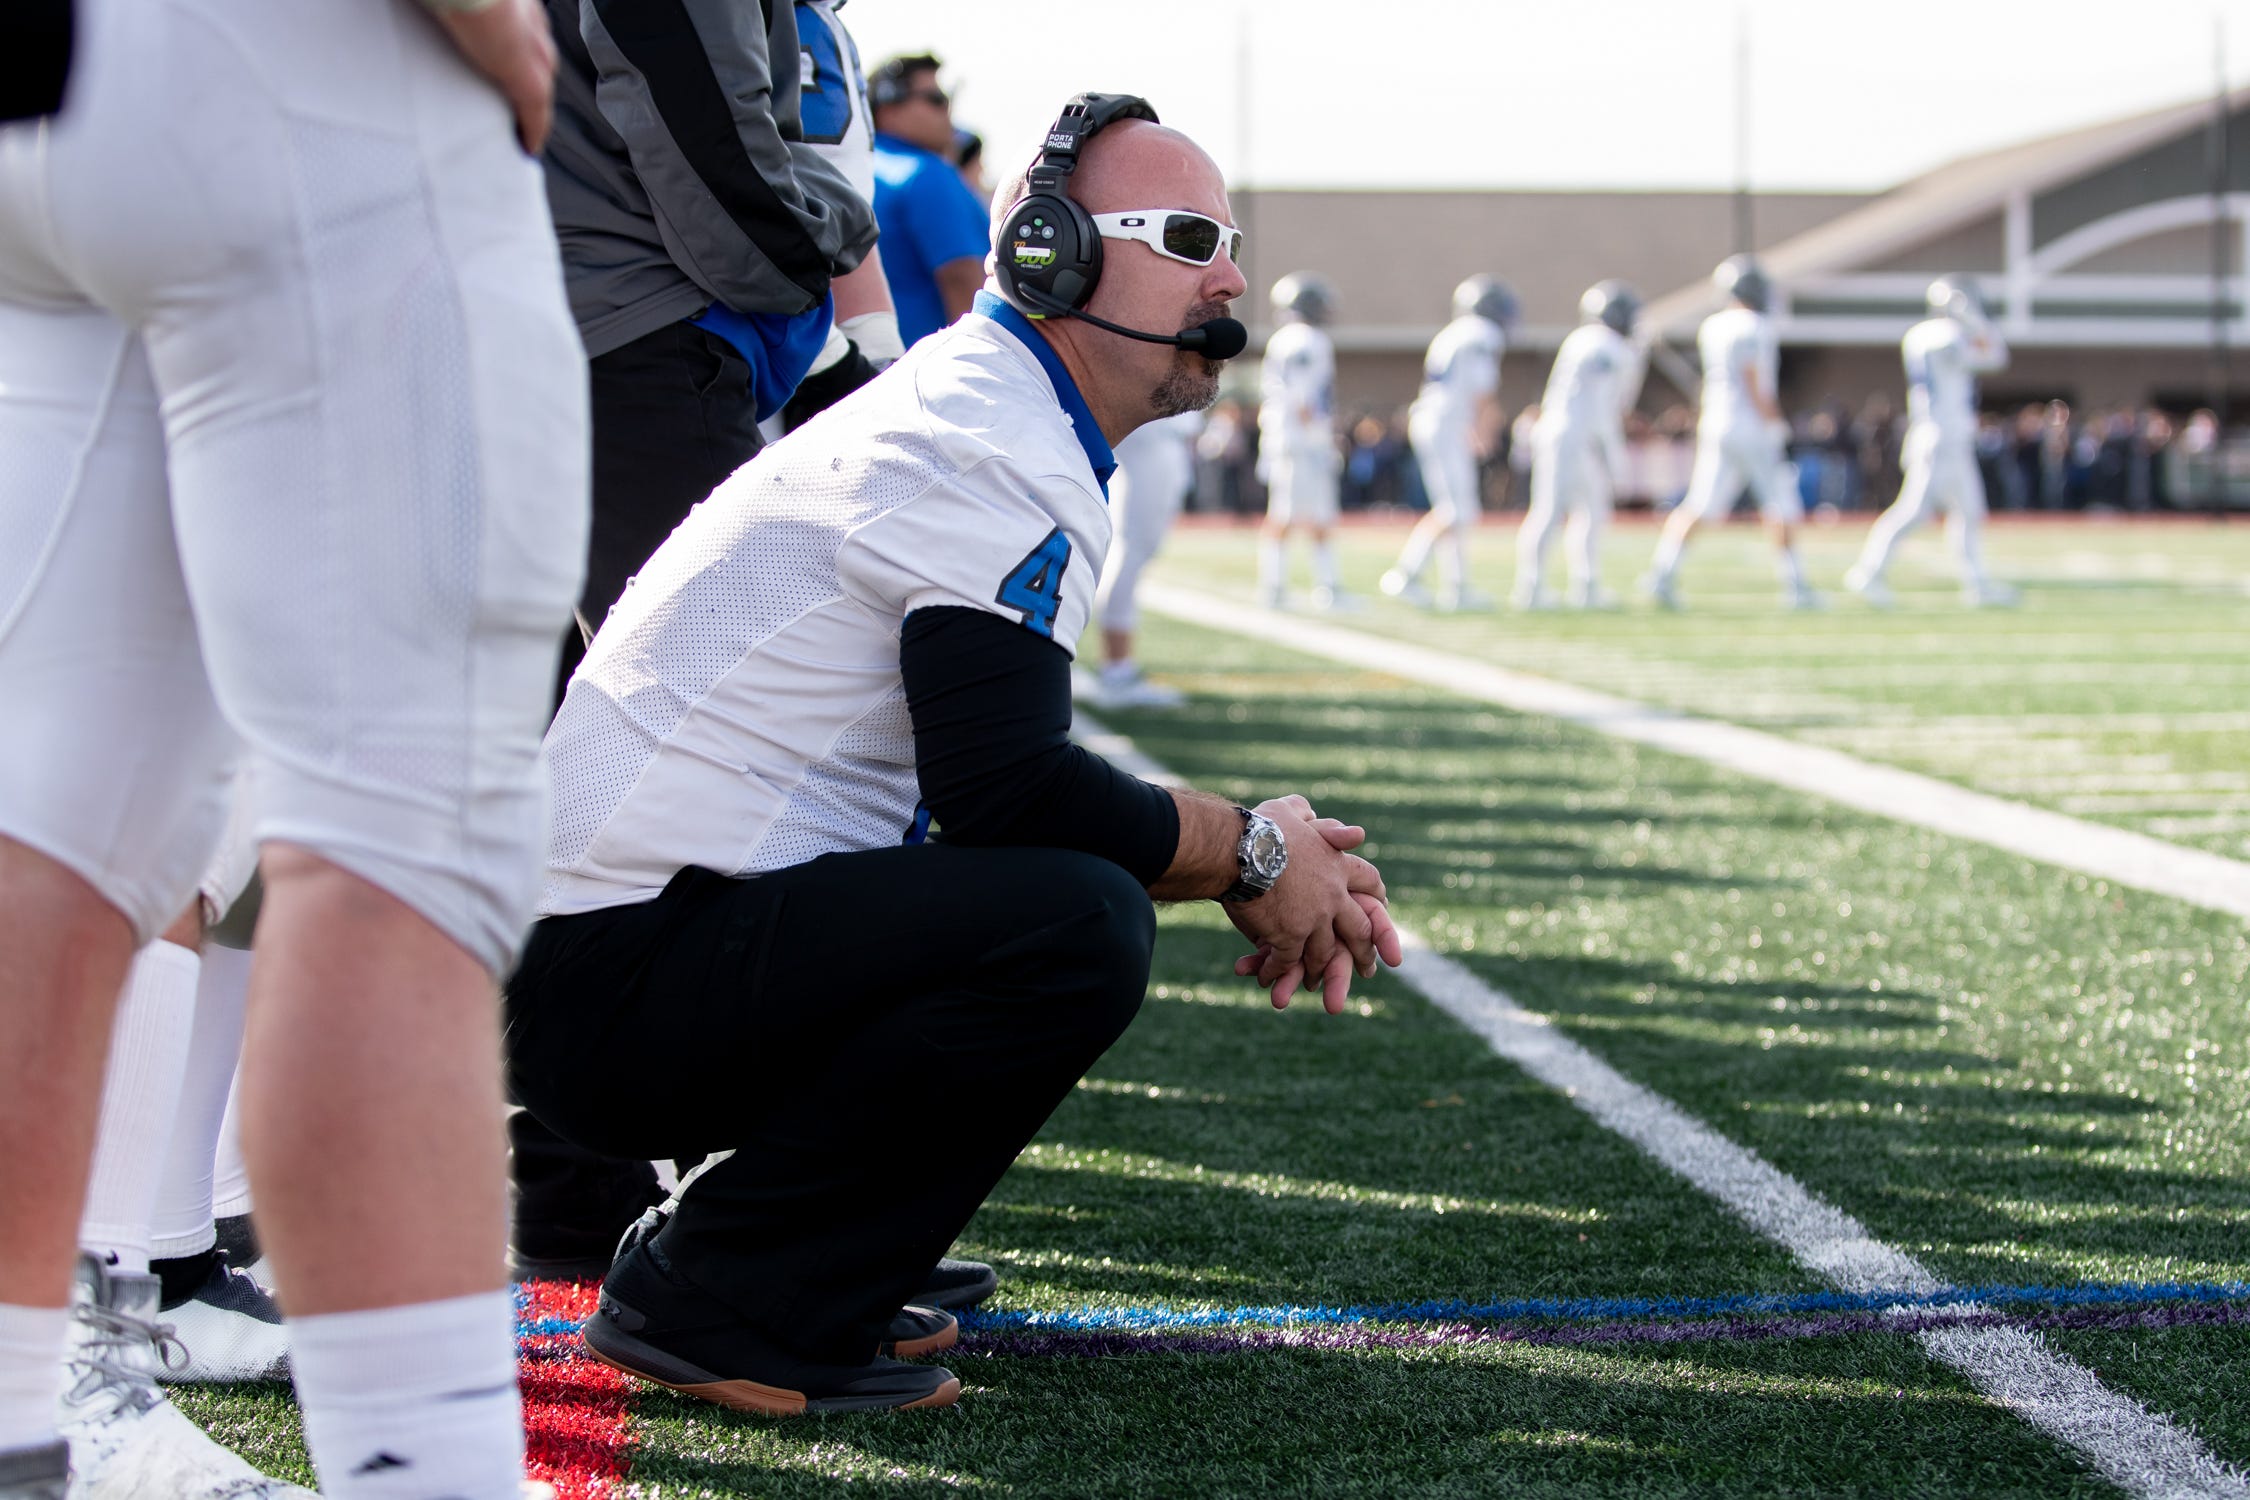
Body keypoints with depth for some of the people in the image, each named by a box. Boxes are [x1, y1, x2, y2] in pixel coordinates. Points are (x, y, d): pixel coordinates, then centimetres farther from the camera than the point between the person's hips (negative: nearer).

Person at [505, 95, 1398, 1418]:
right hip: (619, 981, -11)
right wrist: (1248, 855, -4)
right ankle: (719, 1298, -14)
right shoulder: (1001, 460, -13)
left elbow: (989, 786, 19)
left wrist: (1262, 861, 7)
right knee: (1083, 931, -24)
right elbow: (1004, 792, -20)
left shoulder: (967, 417, 20)